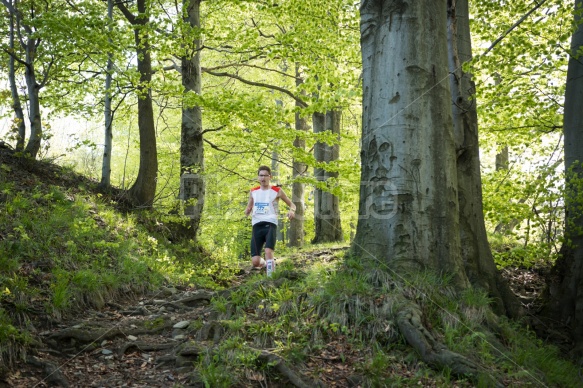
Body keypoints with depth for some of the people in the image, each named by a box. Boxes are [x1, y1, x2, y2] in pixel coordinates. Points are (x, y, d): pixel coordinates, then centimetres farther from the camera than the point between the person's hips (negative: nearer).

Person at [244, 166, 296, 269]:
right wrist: (247, 211, -1)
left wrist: (292, 210, -12)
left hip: (270, 225, -3)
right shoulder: (253, 192, 15)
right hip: (257, 226, 3)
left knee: (268, 251, -27)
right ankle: (264, 264, 31)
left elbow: (292, 204, 13)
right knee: (255, 262, -5)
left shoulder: (277, 191, 6)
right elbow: (248, 209, 25)